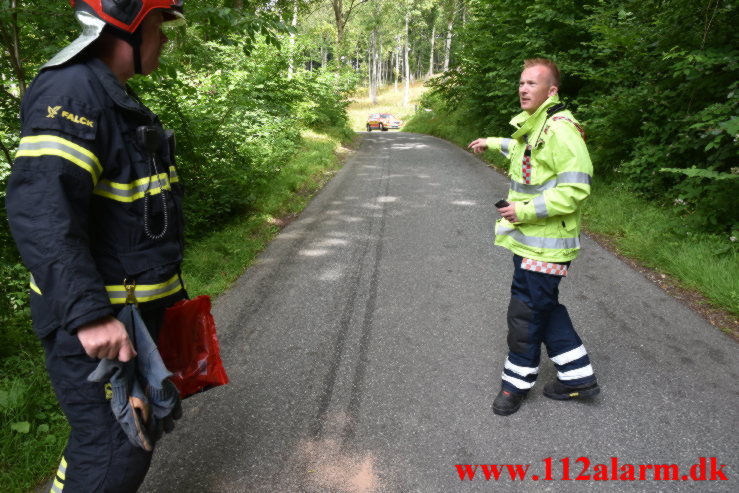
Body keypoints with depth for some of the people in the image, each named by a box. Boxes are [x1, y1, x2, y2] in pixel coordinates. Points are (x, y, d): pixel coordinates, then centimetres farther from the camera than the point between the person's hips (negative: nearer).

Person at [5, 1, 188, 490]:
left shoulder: (118, 100, 15)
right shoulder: (73, 92, -18)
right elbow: (38, 207, -31)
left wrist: (168, 284, 24)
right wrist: (88, 313, -37)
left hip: (134, 310, 10)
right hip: (92, 323, -10)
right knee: (116, 452, -3)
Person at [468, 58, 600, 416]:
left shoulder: (560, 130, -19)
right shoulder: (533, 124, 13)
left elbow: (576, 189, -25)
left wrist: (526, 210, -24)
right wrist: (492, 143, 43)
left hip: (545, 243, -10)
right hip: (529, 237, 10)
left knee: (526, 312, 1)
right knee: (544, 306, 16)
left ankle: (518, 381, 20)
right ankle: (578, 377, 29)